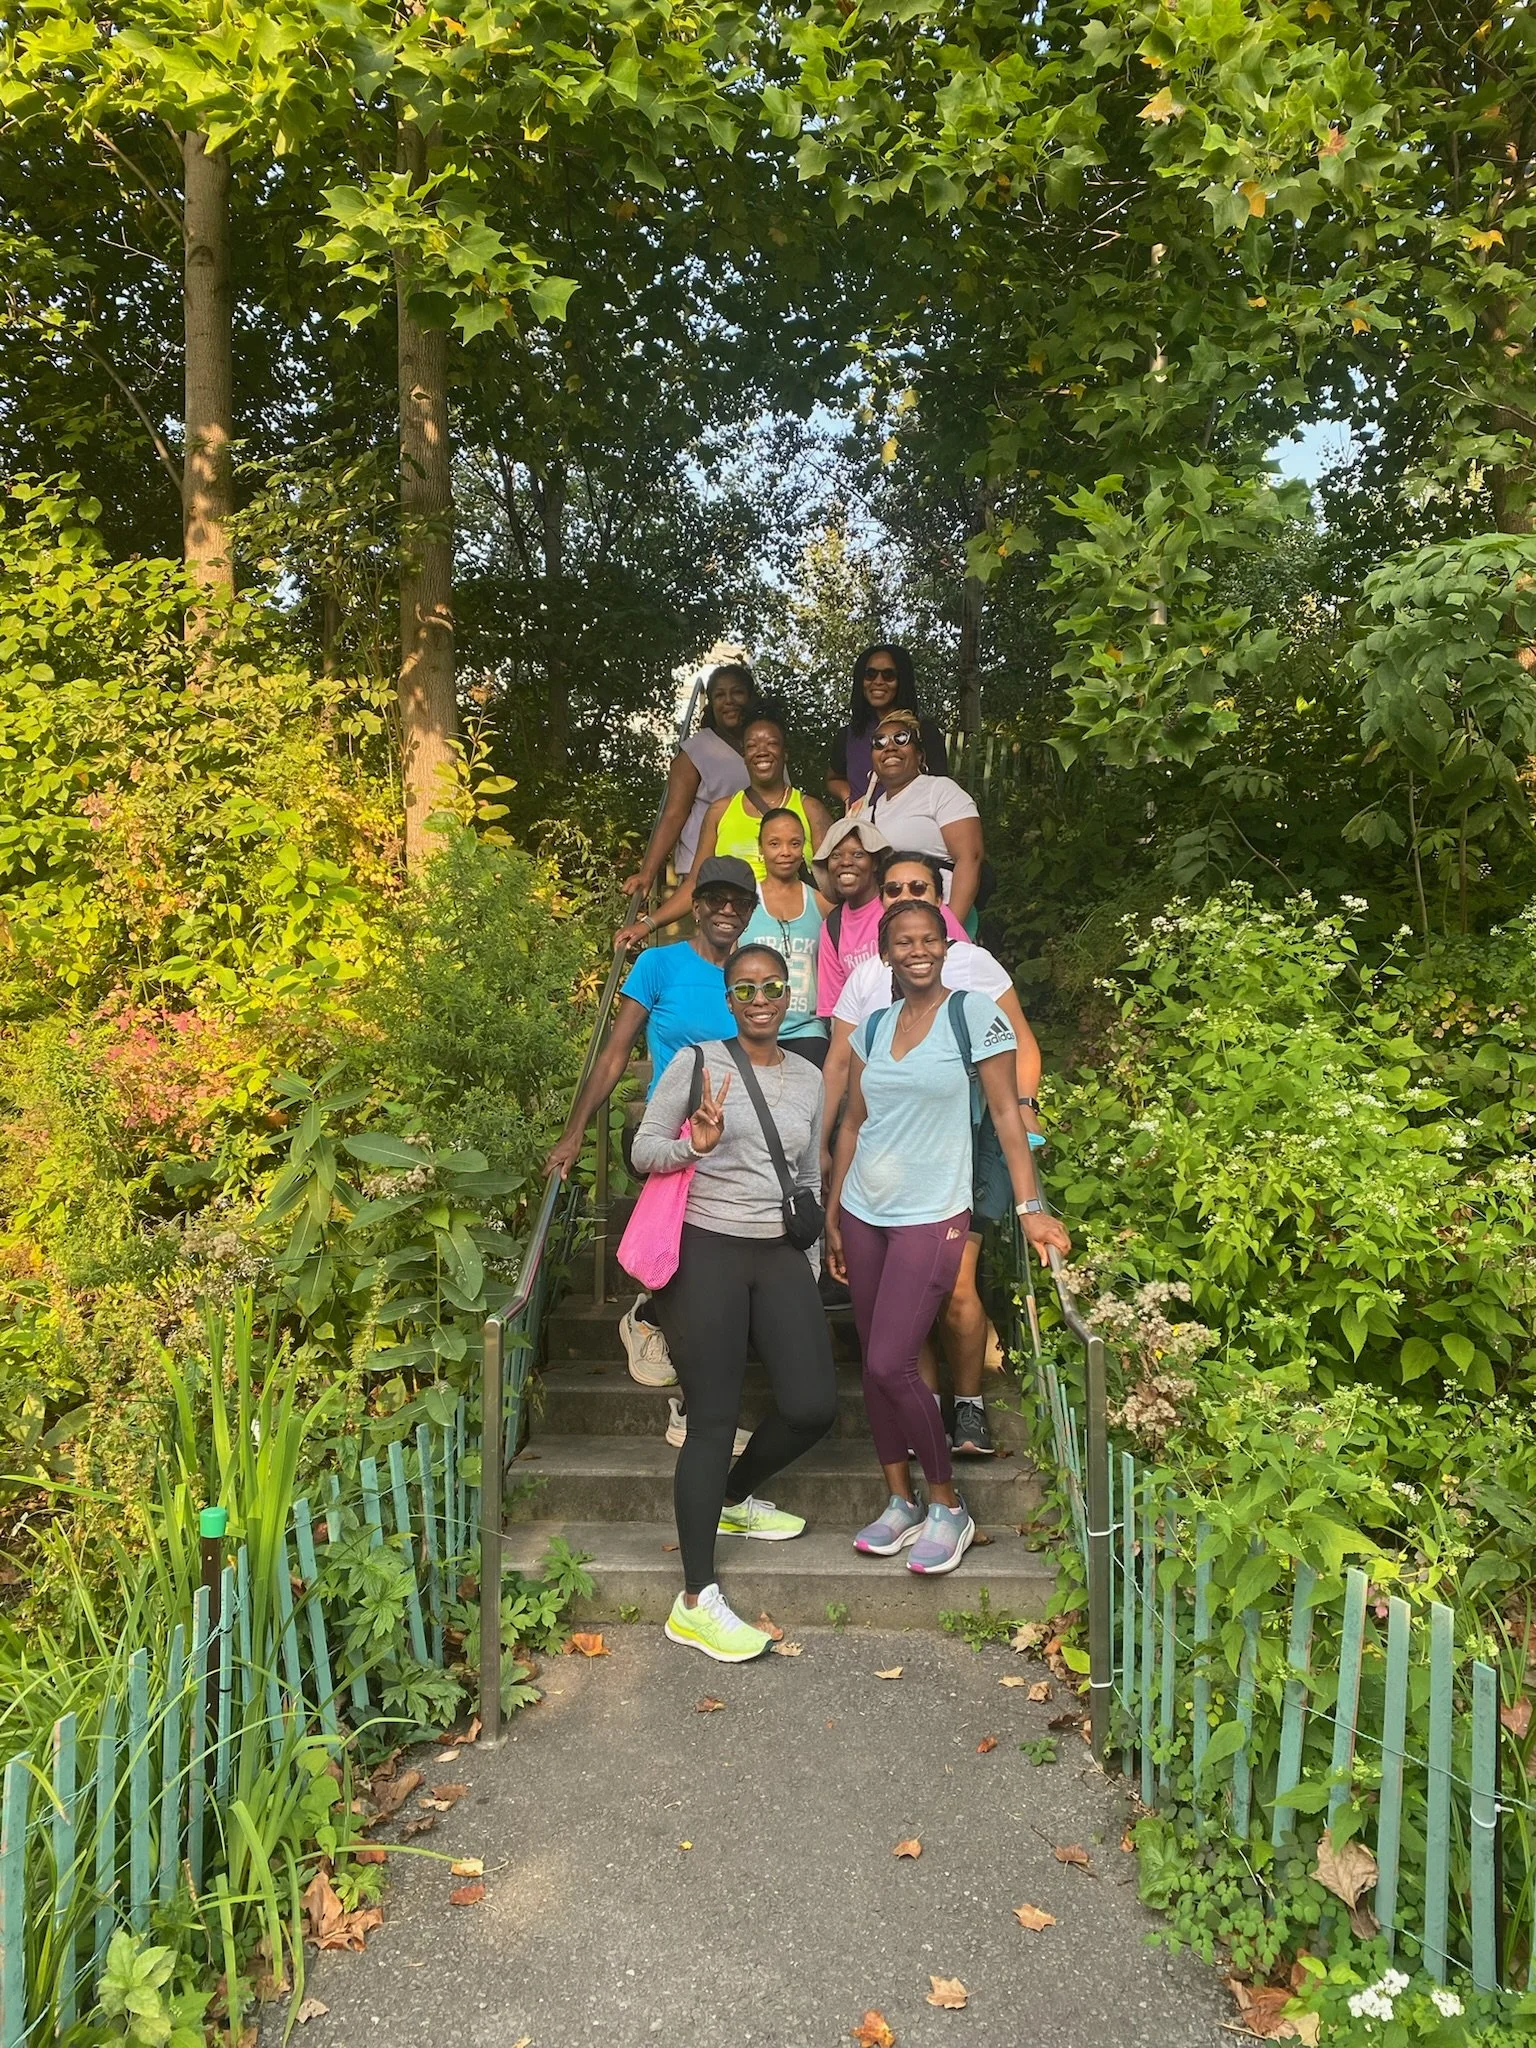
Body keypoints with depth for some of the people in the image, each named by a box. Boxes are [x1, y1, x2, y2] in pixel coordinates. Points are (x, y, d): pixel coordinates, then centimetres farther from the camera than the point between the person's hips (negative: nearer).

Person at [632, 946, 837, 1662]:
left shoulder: (810, 1079, 11)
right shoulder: (698, 1062, -3)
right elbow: (642, 1150, -3)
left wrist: (811, 1263, 18)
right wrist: (694, 1145, -23)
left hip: (779, 1254, 5)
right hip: (707, 1252, -5)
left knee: (813, 1406, -4)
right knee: (714, 1419, -7)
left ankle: (734, 1500, 27)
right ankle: (695, 1603, 0)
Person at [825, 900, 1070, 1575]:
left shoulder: (975, 1014, -6)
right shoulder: (873, 1026, 8)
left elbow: (1007, 1113, -8)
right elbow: (852, 1125, 13)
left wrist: (1030, 1206, -15)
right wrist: (832, 1216, 13)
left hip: (932, 1216, -5)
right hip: (862, 1214, 5)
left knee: (891, 1364, -11)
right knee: (873, 1365, 9)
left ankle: (948, 1506, 9)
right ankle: (900, 1501, 23)